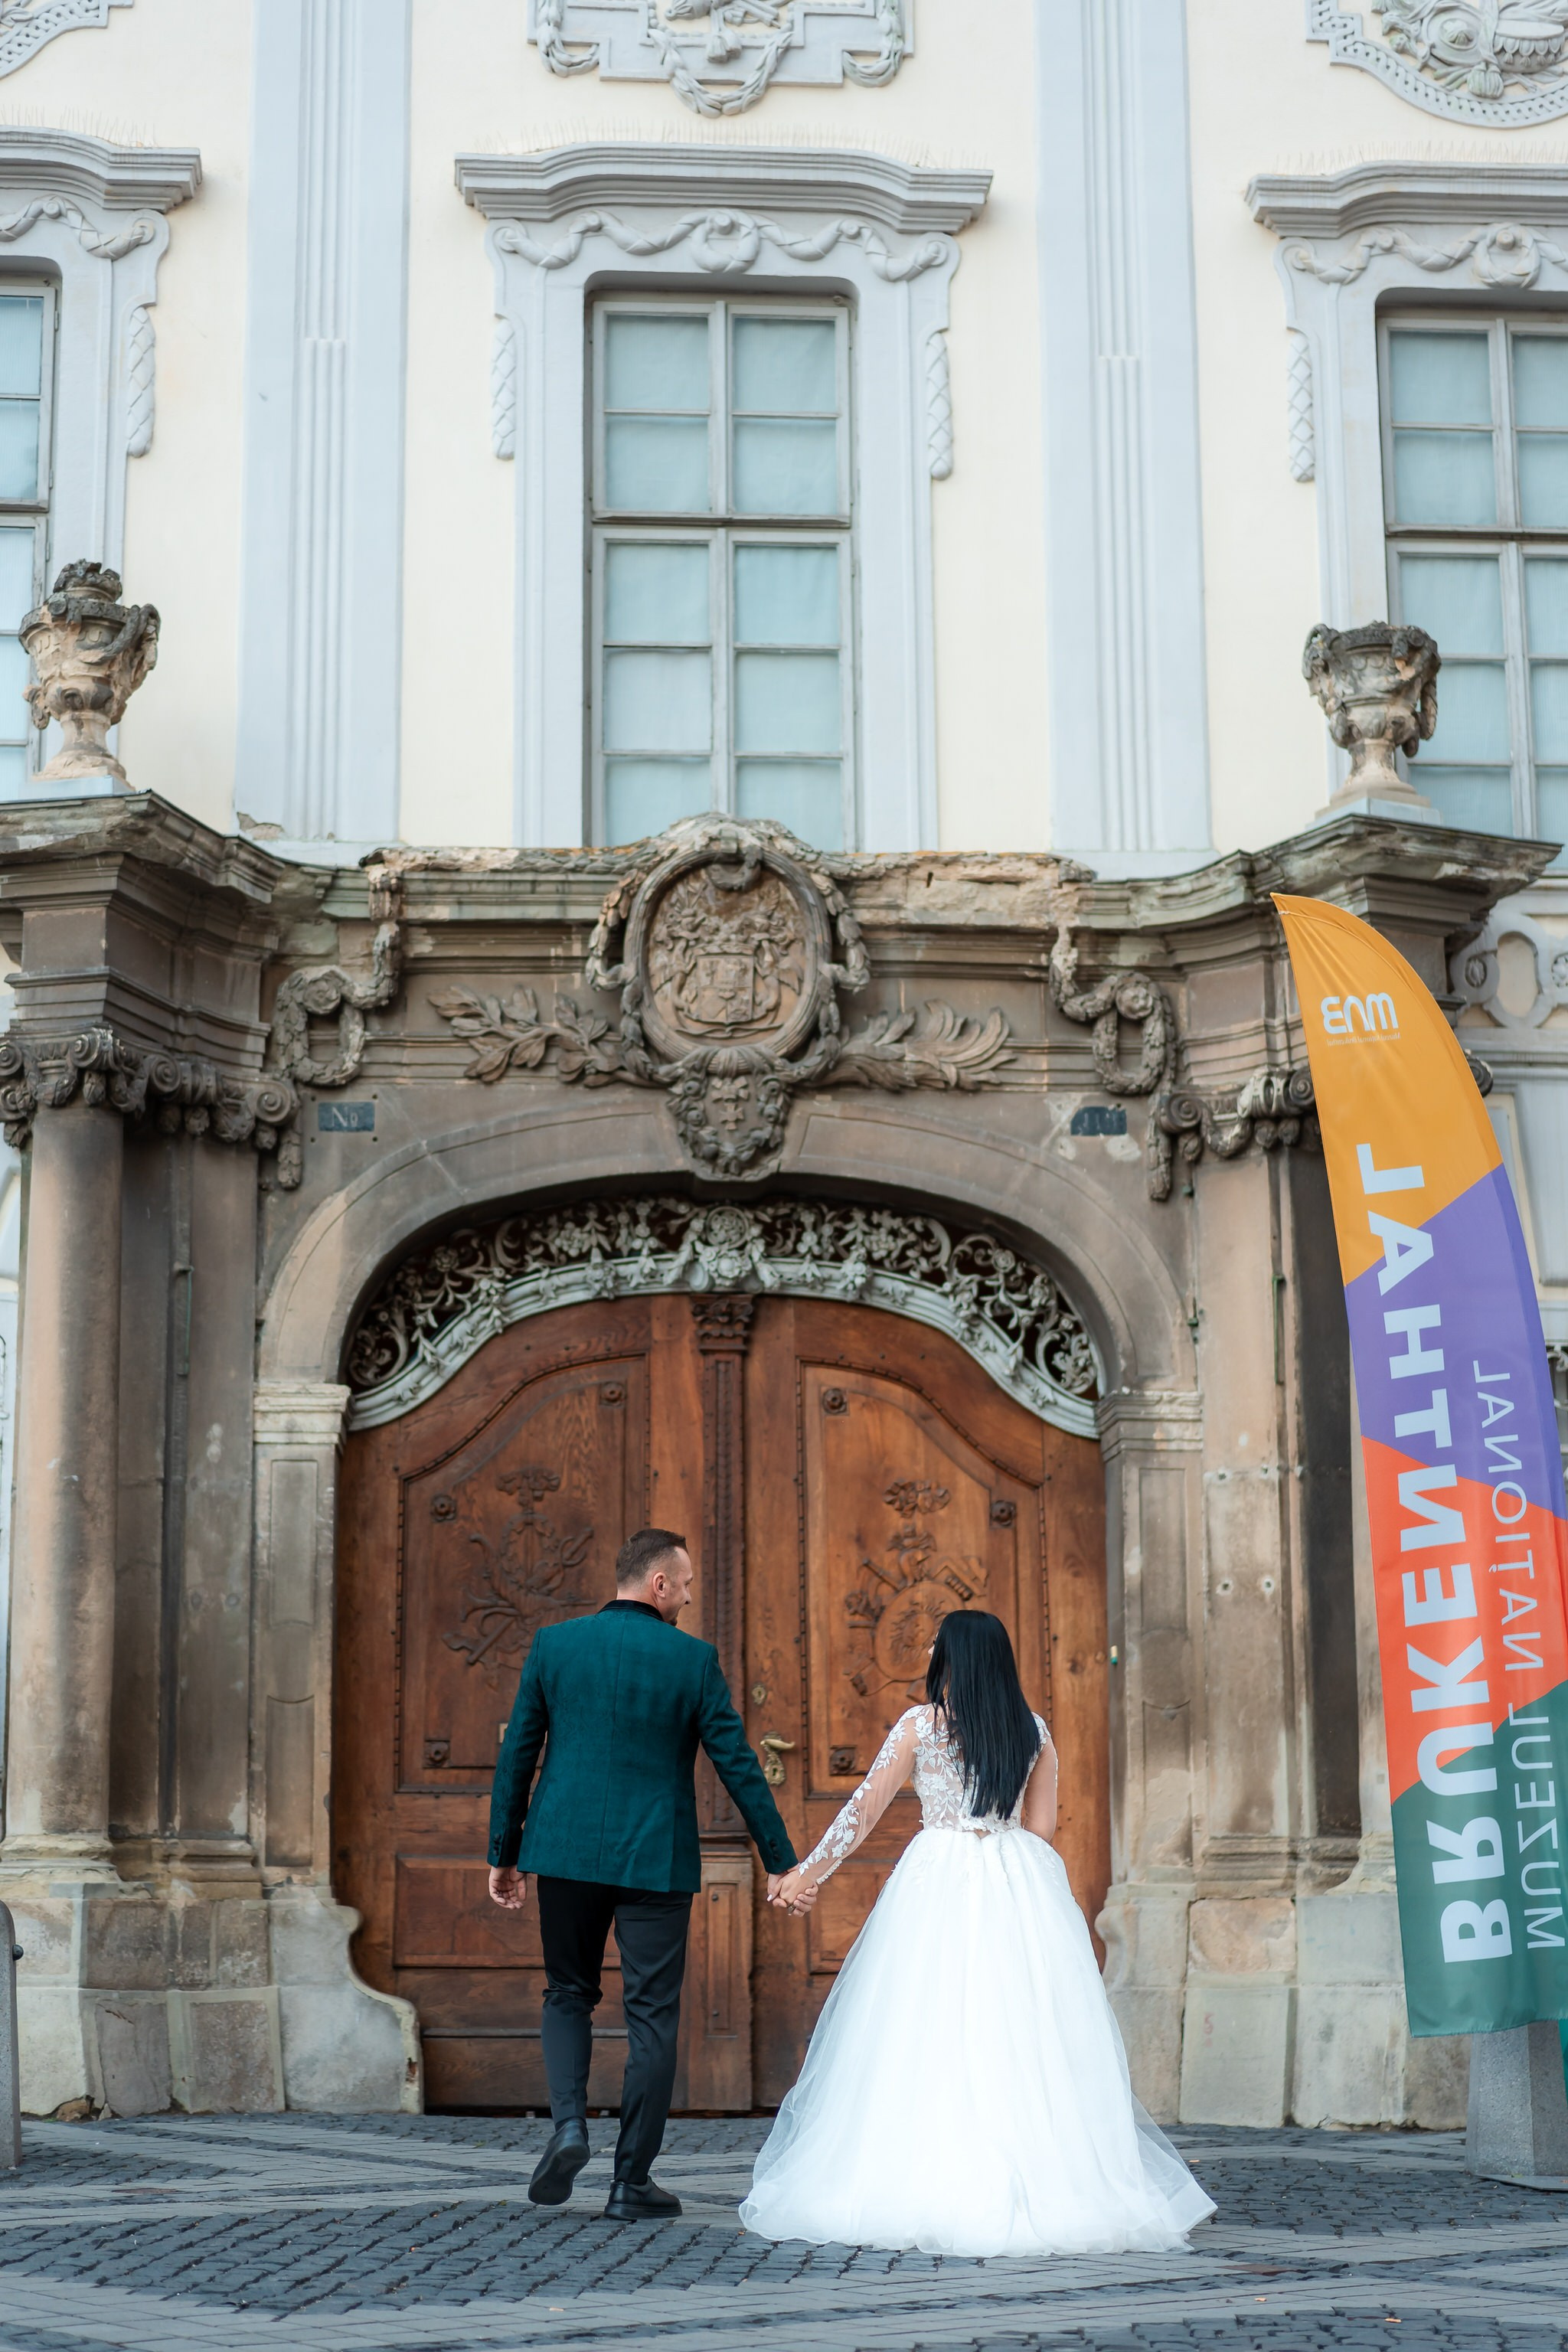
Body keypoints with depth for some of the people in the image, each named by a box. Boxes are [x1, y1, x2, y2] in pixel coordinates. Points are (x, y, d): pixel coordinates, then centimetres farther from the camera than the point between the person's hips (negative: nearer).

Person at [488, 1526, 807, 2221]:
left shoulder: (554, 1644, 1)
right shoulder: (693, 1659, -5)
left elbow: (516, 1754, 4)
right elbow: (738, 1765, -3)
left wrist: (503, 1854, 12)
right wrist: (780, 1862, 4)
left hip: (566, 1851, 2)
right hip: (656, 1862, -2)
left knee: (567, 1994, 19)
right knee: (652, 2018, 6)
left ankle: (569, 2123, -5)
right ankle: (632, 2182, 7)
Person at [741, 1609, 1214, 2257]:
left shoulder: (919, 1725, -2)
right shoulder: (1034, 1732, 7)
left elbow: (864, 1810, 1)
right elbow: (1041, 1827, 9)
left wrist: (807, 1873, 10)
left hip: (937, 1887, -3)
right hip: (1019, 1893, 3)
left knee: (928, 2034, -1)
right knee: (1019, 2039, 4)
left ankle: (929, 2186, -3)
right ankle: (1041, 2185, 2)